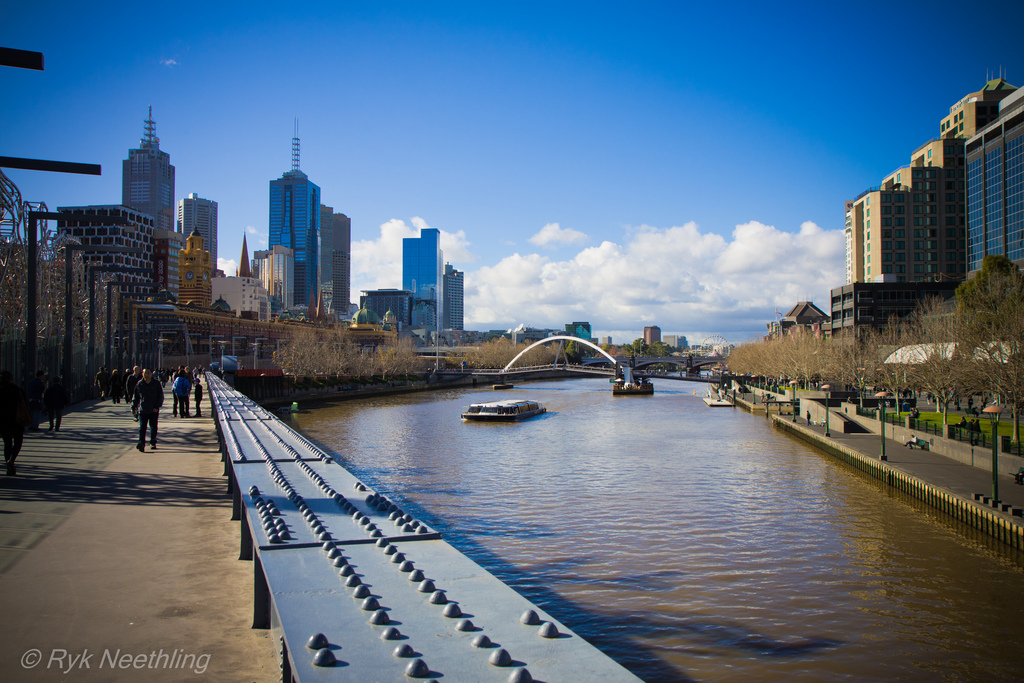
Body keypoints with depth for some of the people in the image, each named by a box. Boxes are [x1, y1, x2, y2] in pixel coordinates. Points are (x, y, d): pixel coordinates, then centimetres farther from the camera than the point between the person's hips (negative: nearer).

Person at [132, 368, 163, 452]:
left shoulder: (156, 384, 1)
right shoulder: (139, 384, 4)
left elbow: (161, 396, 3)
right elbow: (135, 397, 12)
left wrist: (157, 407, -6)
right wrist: (133, 407, 8)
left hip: (153, 410, 0)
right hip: (142, 410, 0)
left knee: (153, 427, 10)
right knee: (142, 427, -8)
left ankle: (153, 443, 23)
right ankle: (141, 443, -15)